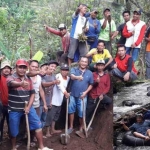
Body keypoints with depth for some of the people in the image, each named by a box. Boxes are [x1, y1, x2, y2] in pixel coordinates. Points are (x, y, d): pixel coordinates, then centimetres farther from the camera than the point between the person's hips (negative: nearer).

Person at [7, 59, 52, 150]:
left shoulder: (28, 79, 5)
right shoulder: (11, 78, -11)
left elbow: (32, 93, 8)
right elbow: (12, 83, -37)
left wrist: (29, 107, -6)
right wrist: (21, 83, -61)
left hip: (27, 107, 4)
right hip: (14, 109, -4)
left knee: (38, 125, 0)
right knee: (14, 131, 6)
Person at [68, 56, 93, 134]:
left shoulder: (89, 73, 3)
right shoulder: (74, 69, -3)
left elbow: (91, 85, 8)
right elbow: (72, 76, -26)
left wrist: (86, 92, -8)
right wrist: (77, 77, -49)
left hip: (82, 96, 0)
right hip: (73, 94, 0)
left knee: (81, 112, 3)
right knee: (71, 110, 10)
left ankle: (81, 127, 25)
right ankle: (71, 127, 25)